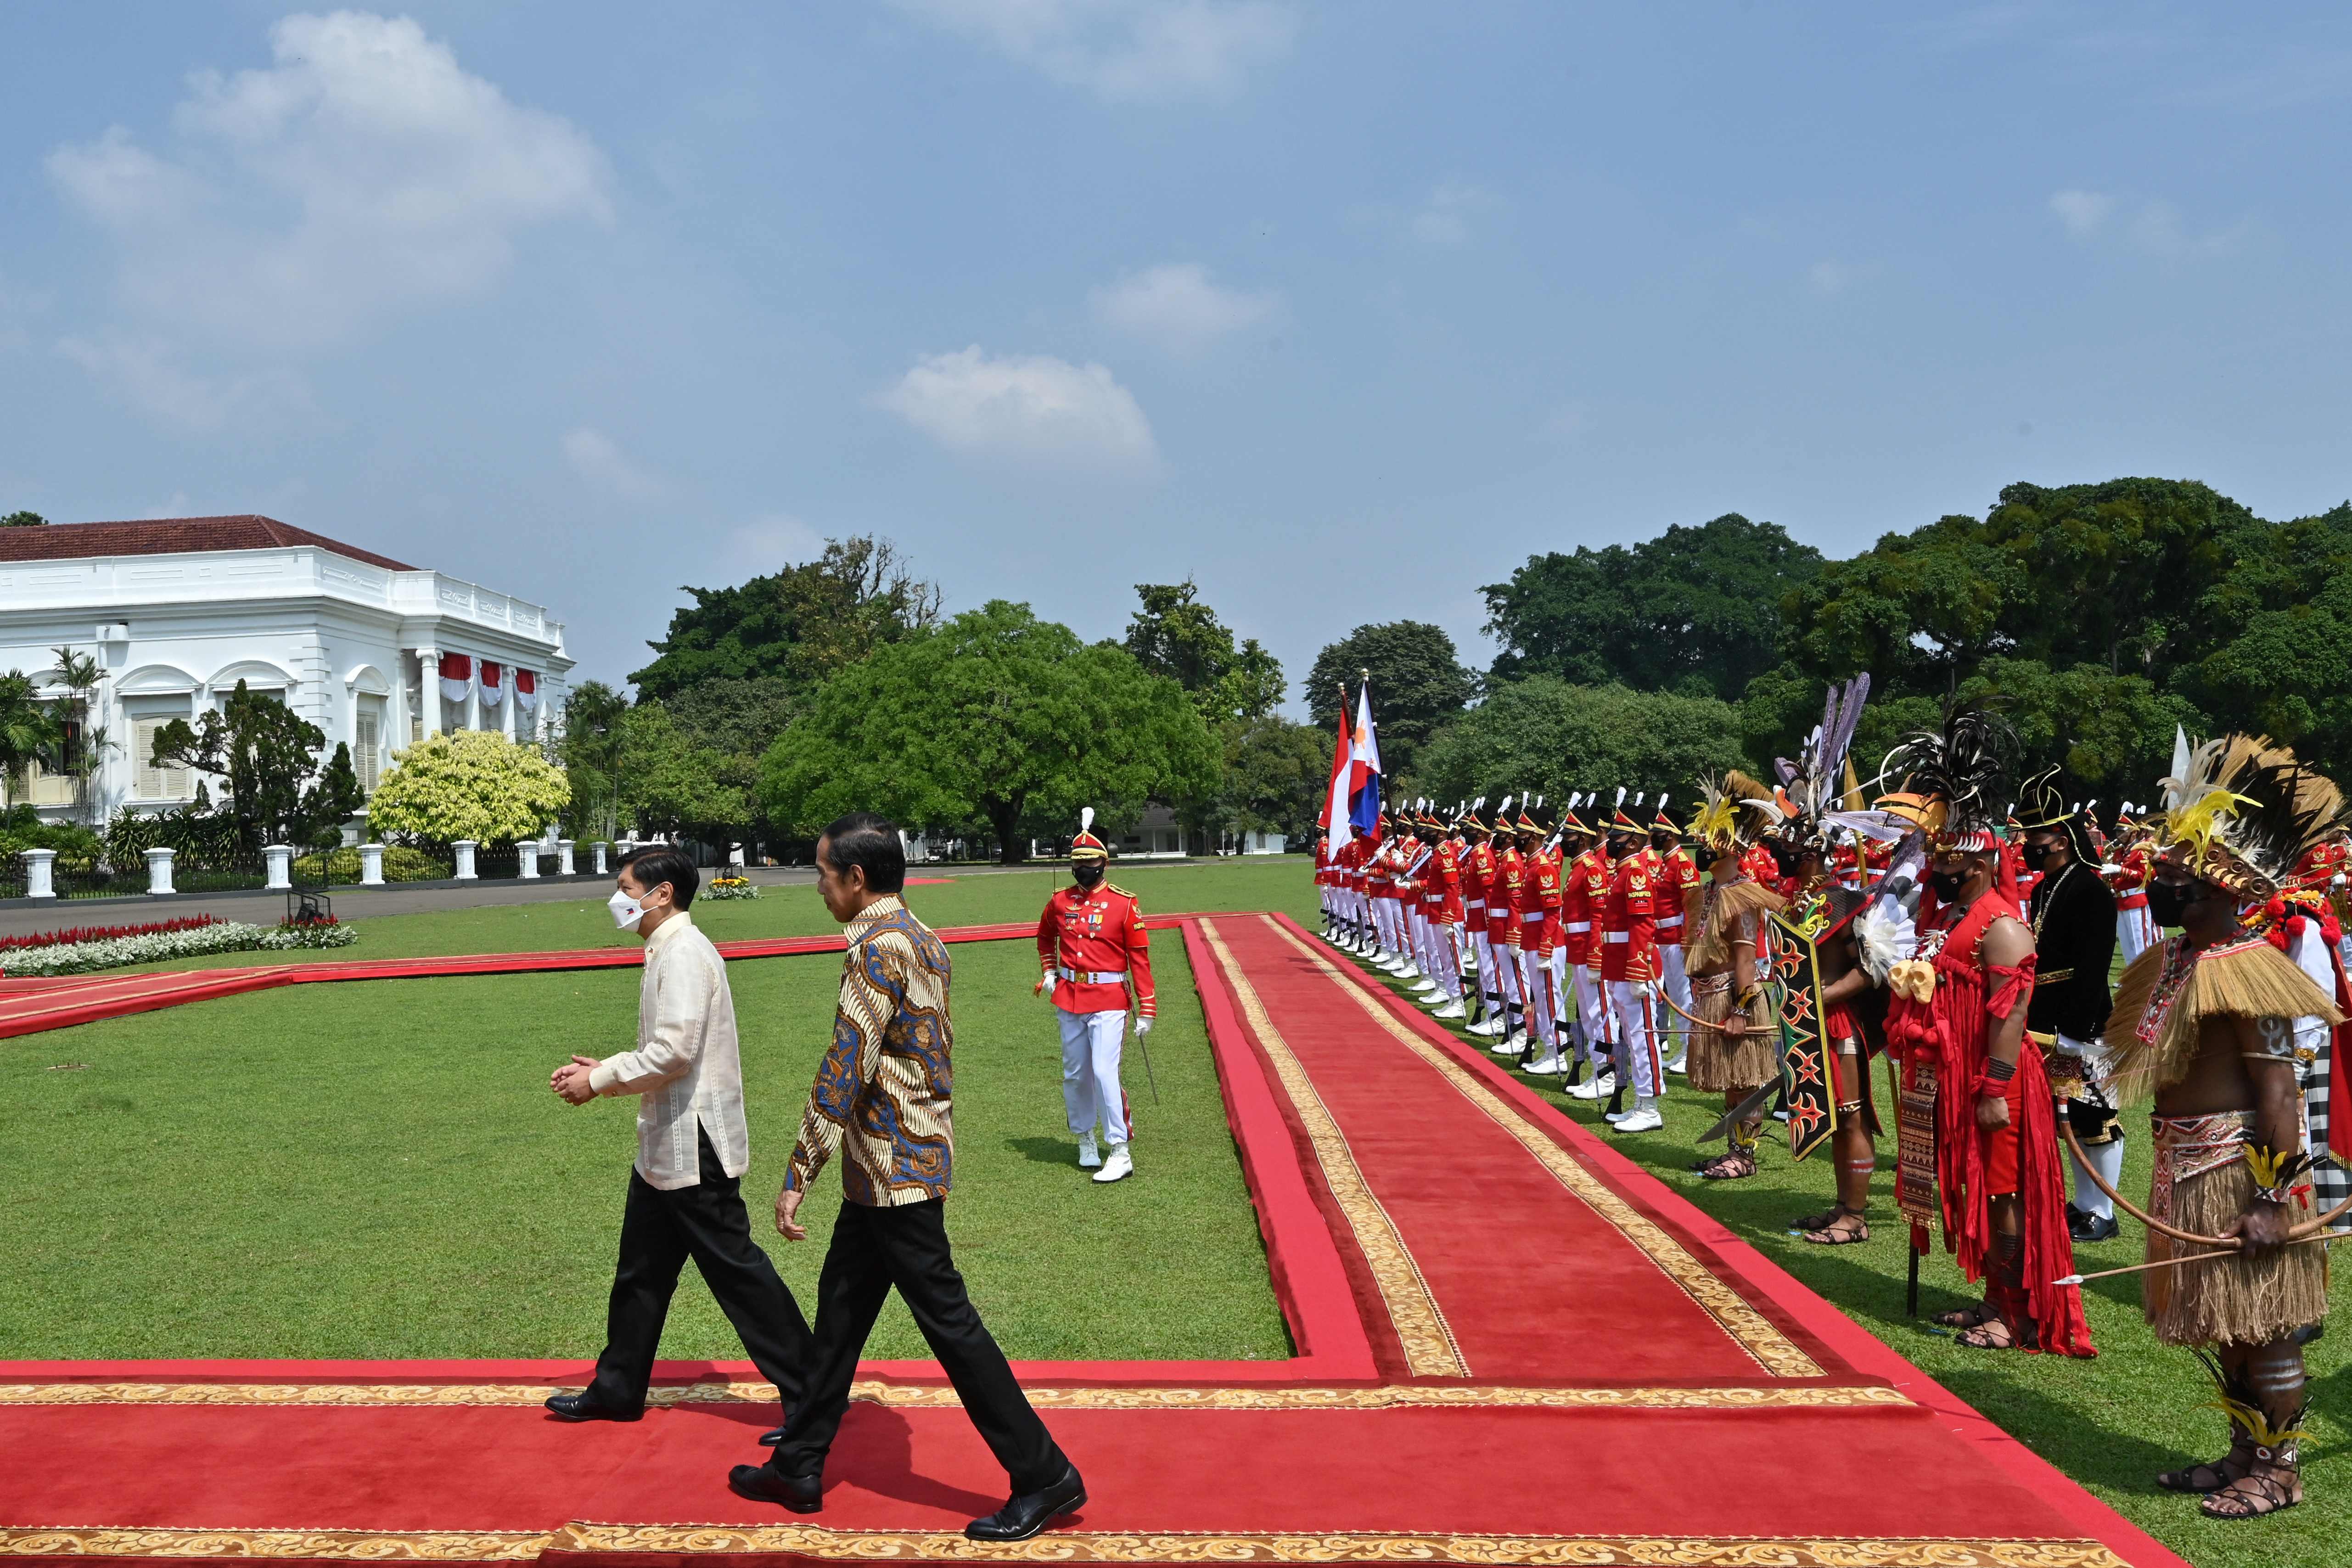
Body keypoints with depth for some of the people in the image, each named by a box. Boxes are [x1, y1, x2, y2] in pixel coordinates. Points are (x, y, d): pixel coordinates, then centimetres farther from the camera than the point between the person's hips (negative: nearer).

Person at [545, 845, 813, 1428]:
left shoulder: (684, 953, -17)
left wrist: (599, 1081, -13)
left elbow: (674, 1051, -25)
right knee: (641, 1274, 19)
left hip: (693, 1147, -10)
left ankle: (809, 1394, 3)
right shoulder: (667, 952, 14)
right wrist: (604, 1070, 10)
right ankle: (616, 1391, 33)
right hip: (665, 1146, 10)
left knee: (737, 1272, -4)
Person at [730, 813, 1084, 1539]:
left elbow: (843, 1072, -22)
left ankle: (1045, 1477, 4)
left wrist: (797, 1176, -19)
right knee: (840, 1307, 18)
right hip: (883, 1174, 10)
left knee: (948, 1321, -3)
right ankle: (799, 1466, 30)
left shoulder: (878, 947, -19)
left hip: (895, 1171, -10)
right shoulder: (923, 940, 11)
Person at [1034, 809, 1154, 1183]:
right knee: (1075, 1076, 12)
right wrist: (1048, 972, 12)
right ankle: (1086, 1142, 29)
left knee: (1104, 1072, -14)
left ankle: (1121, 1154, -9)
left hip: (1109, 1001, -5)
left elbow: (1139, 957, -6)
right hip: (1069, 1000, 5)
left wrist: (1147, 1010, -8)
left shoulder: (1124, 904, -7)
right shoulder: (1060, 901, 6)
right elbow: (1045, 937, 27)